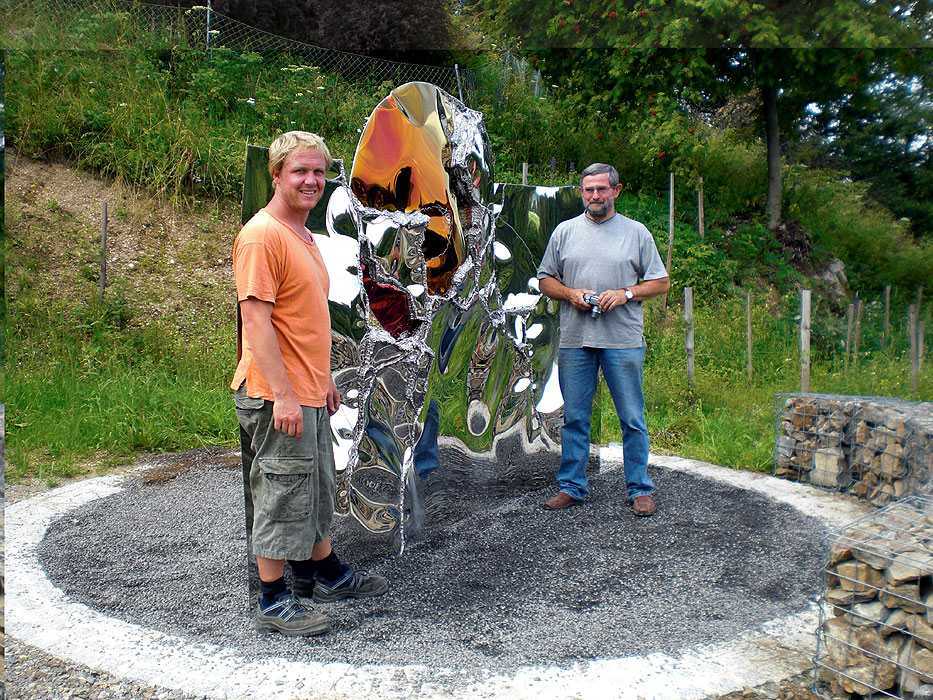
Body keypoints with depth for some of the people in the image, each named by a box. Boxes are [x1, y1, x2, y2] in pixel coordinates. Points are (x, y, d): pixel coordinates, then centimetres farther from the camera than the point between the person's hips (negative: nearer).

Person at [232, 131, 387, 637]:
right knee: (282, 495, 1)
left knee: (316, 490, 20)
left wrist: (324, 379, 21)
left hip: (308, 394, 10)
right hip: (278, 398, -10)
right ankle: (273, 603, 17)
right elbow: (256, 318, -21)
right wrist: (283, 394, -25)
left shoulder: (303, 236, 16)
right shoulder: (262, 235, -14)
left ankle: (325, 575, 38)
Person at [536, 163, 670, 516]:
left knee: (632, 420, 3)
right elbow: (545, 280, 14)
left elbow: (661, 282, 7)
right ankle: (571, 487, 21)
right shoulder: (565, 231, 11)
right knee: (574, 418, 9)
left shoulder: (637, 232, 7)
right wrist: (570, 294, -5)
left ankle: (640, 490, 16)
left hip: (623, 341, -2)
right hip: (574, 341, 2)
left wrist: (626, 293, -9)